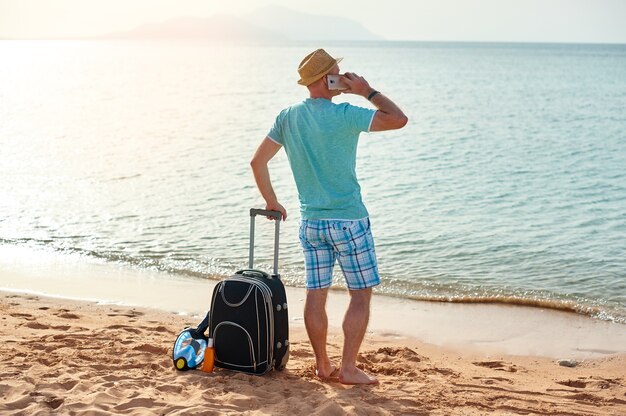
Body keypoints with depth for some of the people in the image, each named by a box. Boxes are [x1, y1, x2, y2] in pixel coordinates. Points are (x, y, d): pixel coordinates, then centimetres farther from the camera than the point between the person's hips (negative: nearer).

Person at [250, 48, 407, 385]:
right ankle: (348, 368, 3)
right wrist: (367, 92, -3)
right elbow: (398, 119, -12)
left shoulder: (288, 117, 4)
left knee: (316, 294, 10)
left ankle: (323, 365, 18)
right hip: (348, 220, -6)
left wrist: (271, 202, 19)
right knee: (361, 295, 3)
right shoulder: (344, 115, -14)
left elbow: (257, 161, 8)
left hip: (310, 222, 6)